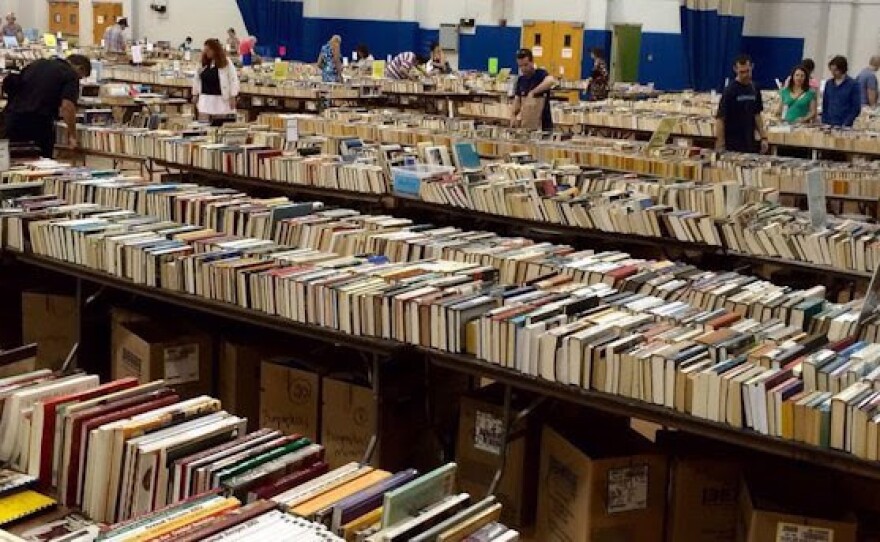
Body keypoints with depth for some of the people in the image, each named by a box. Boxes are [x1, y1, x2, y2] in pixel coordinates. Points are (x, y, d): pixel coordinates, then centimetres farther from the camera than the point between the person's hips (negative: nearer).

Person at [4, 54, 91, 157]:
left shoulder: (38, 63, 20)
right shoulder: (71, 75, 1)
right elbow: (67, 106, -13)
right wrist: (72, 136, -7)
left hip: (13, 119, 6)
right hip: (40, 124, -5)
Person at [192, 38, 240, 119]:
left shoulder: (226, 63, -4)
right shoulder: (203, 63, 7)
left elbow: (233, 79, -6)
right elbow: (197, 79, 14)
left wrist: (233, 97, -11)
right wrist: (195, 94, 13)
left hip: (221, 99, -3)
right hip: (205, 99, 3)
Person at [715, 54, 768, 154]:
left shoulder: (754, 89, 7)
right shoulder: (730, 90, -12)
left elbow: (757, 115, 16)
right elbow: (720, 118, -14)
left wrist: (763, 137, 9)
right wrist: (720, 146, -19)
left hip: (750, 143, 6)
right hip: (733, 145, -6)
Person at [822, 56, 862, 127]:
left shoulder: (853, 84, -4)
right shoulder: (828, 83, 9)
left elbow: (856, 108, -6)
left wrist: (845, 124, -14)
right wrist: (824, 122, 5)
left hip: (844, 126, -4)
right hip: (828, 125, 4)